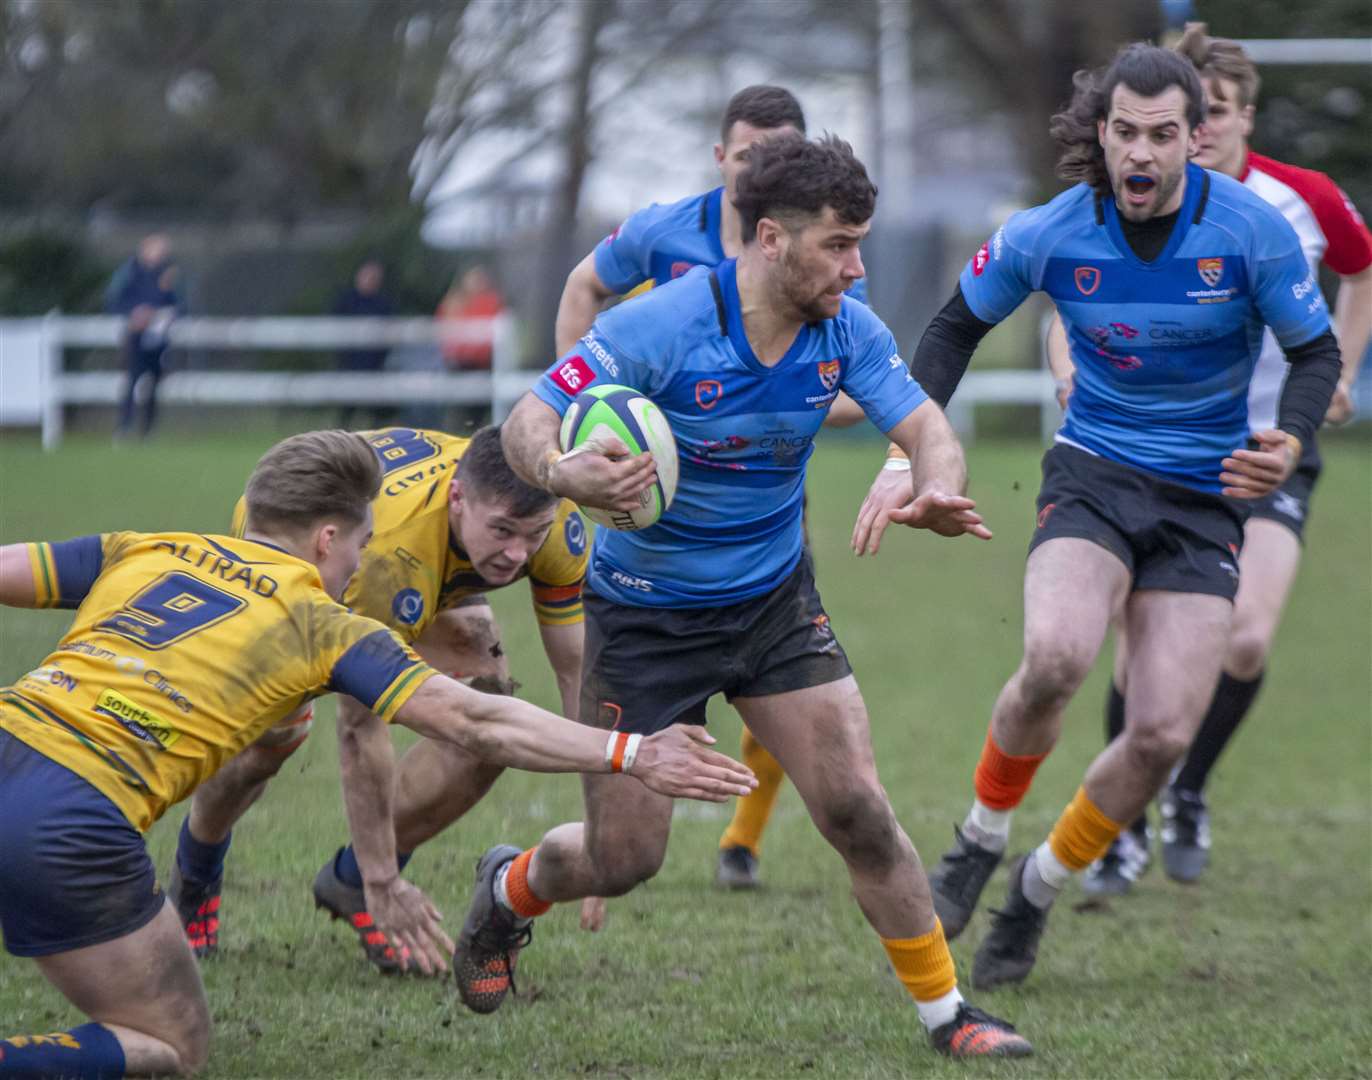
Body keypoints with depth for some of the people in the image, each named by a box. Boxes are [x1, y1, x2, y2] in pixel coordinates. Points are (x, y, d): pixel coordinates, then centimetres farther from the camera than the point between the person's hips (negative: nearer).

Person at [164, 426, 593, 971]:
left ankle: (351, 884, 6)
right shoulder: (395, 547, -49)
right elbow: (360, 725, -44)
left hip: (437, 578, 4)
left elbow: (578, 670, -23)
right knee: (265, 739, -9)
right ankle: (194, 881, 26)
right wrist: (383, 875, -44)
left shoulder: (556, 523, -34)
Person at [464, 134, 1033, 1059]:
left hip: (777, 600, 3)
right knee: (622, 858, 3)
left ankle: (947, 1012, 5)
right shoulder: (656, 329, -24)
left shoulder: (847, 331, -10)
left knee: (857, 809, -9)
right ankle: (507, 893, 37)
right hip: (647, 615, -3)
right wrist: (564, 474, -46)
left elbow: (927, 429, -9)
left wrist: (938, 492, -33)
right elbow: (526, 424, -21)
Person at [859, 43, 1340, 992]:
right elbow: (957, 327, 7)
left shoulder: (1253, 230, -13)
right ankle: (984, 835, -3)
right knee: (1056, 655, -31)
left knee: (1164, 736, -9)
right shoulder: (1050, 235, -9)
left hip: (1207, 496, 1)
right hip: (1093, 476, -1)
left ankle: (1039, 889, 17)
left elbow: (1316, 351, -1)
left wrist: (1290, 443, -21)